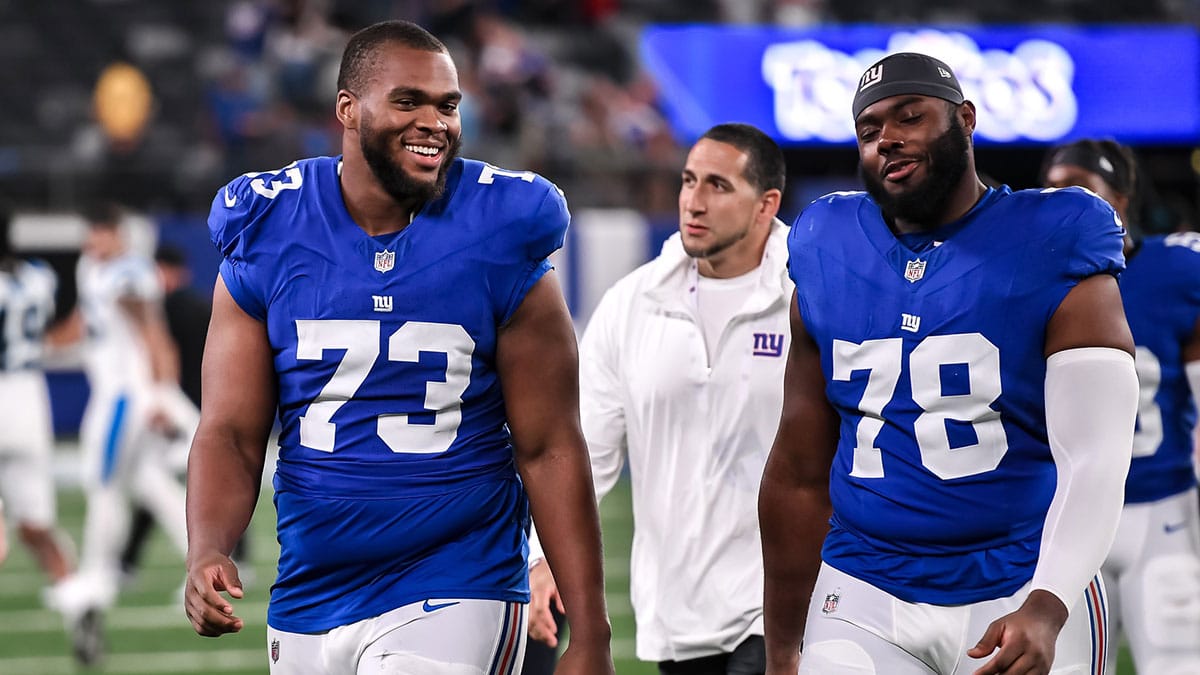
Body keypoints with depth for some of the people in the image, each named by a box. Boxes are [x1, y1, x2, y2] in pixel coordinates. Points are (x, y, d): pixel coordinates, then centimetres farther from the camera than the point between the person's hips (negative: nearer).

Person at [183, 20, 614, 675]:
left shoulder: (500, 246, -5)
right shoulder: (267, 239, 0)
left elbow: (550, 450, -3)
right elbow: (230, 432, 0)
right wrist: (206, 552, -20)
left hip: (453, 602, -3)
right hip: (308, 603, 3)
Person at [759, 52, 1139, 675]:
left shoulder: (1051, 256, -5)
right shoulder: (829, 260, 7)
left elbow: (1093, 459, -14)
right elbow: (799, 475, 13)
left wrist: (1046, 609, -29)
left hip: (1021, 599, -3)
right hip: (863, 601, 3)